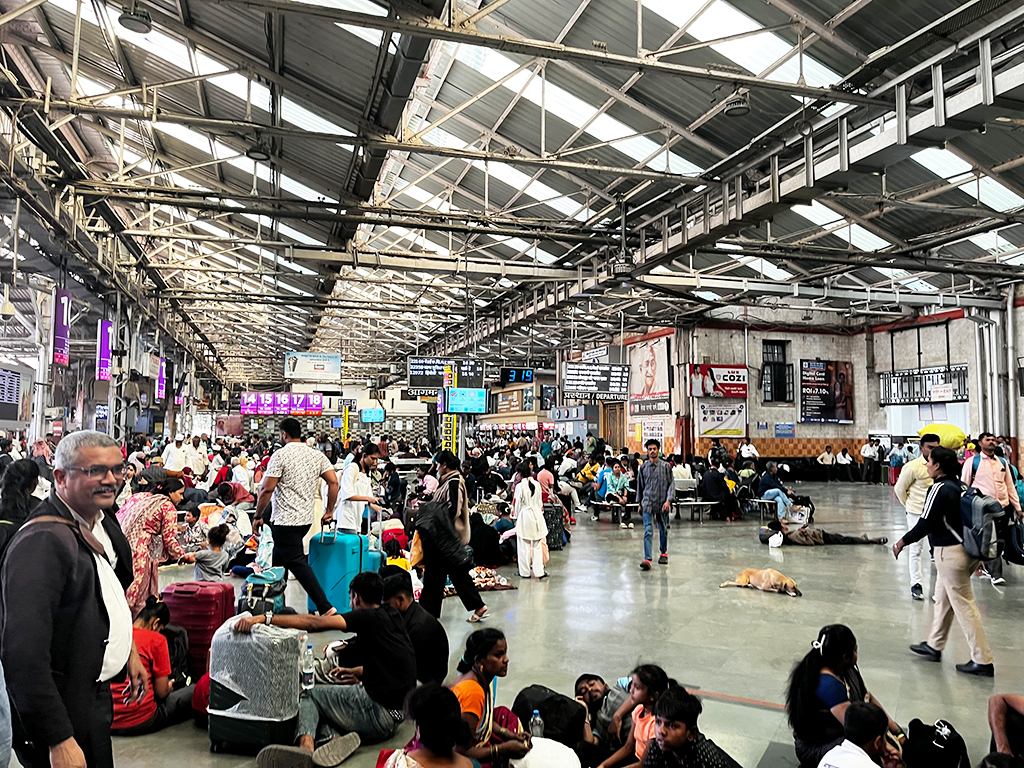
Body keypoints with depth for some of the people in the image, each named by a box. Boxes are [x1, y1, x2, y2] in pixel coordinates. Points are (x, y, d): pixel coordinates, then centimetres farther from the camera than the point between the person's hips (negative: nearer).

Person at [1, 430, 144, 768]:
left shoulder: (104, 523, 4)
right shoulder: (42, 543, -26)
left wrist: (129, 651, 19)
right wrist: (59, 741, -29)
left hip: (97, 695, 9)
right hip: (65, 712, -9)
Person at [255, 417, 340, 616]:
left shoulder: (280, 455, -10)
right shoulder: (317, 455, 7)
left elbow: (267, 489, -13)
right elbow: (333, 482, 0)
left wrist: (258, 516, -2)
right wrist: (329, 511, 8)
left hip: (285, 521, -7)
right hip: (306, 518, 7)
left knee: (297, 563, -7)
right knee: (278, 559, 21)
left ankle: (326, 608, -12)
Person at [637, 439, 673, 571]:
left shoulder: (666, 466, -1)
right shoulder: (643, 467, 4)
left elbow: (671, 484, -2)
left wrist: (668, 500, -13)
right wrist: (640, 503, 16)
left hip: (662, 503, 0)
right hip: (648, 503, 0)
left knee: (663, 530, 14)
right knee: (648, 531, -9)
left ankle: (664, 553, 36)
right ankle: (647, 559, -14)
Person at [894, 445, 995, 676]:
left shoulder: (939, 489, -17)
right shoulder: (961, 486, 8)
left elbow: (926, 523, -19)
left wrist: (904, 541, -6)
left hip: (950, 551, -9)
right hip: (968, 549, 9)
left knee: (964, 605, -2)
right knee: (942, 598, 19)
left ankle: (982, 661, 5)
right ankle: (934, 646, 31)